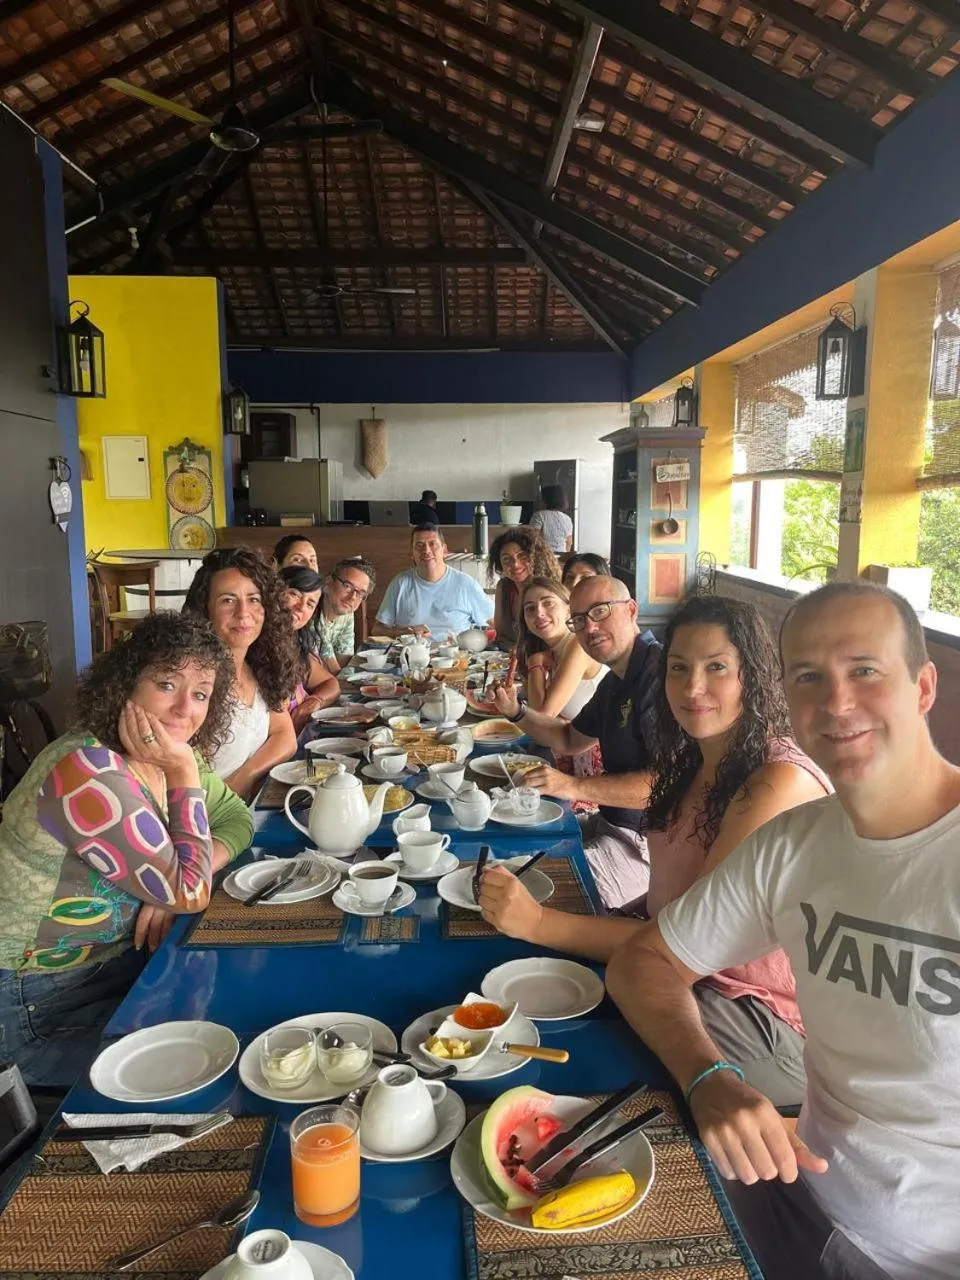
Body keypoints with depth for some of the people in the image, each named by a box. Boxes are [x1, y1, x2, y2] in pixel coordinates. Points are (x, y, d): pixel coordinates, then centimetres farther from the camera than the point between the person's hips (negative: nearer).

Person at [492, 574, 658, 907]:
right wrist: (515, 712, 9)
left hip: (646, 841, -10)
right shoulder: (615, 682, 12)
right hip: (612, 823, 10)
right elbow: (569, 739, 25)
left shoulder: (660, 674, -22)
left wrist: (576, 787, -29)